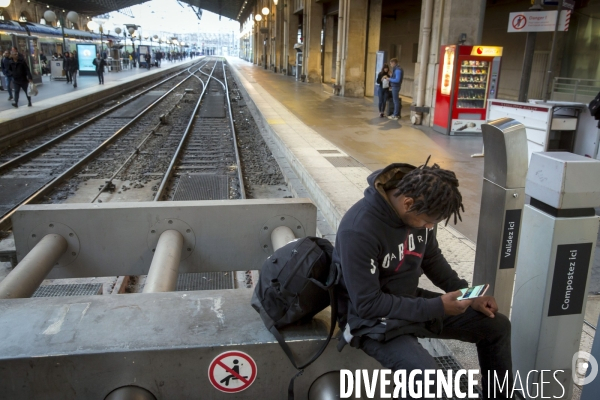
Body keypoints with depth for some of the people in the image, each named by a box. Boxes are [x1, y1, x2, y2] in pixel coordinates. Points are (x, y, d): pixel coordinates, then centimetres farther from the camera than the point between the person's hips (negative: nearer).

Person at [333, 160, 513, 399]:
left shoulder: (418, 210, -9)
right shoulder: (359, 230, -31)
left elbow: (432, 258, 9)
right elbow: (368, 304, -27)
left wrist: (467, 295, -2)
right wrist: (436, 307, -24)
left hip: (411, 302, 7)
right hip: (371, 318, -7)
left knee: (497, 326, 7)